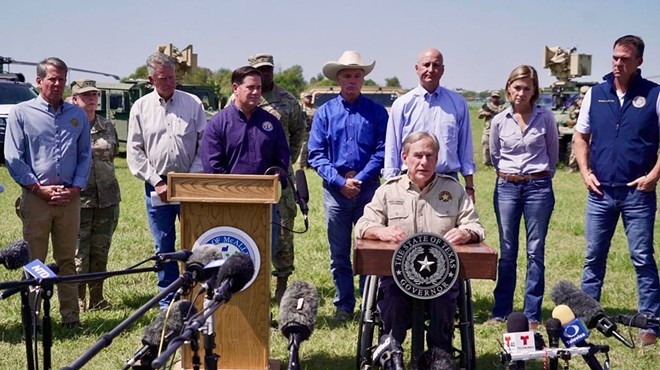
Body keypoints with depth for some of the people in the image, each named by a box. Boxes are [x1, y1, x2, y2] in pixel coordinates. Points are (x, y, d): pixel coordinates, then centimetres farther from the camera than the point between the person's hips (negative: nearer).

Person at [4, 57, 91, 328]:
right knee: (34, 262, 1)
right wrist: (39, 187, -8)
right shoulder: (22, 113, 3)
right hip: (35, 197, -2)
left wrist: (76, 187, -2)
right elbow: (13, 157, 0)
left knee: (67, 260, 8)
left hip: (70, 198, 3)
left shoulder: (77, 115, 12)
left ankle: (71, 316, 14)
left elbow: (85, 154, 13)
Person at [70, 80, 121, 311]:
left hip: (107, 197, 4)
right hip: (78, 198, -4)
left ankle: (97, 298, 19)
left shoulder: (108, 126, 12)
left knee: (101, 250, 10)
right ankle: (78, 299, 8)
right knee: (79, 251, -2)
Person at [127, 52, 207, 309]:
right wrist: (156, 182, -5)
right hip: (156, 187, 1)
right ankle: (167, 304, 16)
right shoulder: (141, 107, 5)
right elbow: (134, 151, 4)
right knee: (163, 248, 7)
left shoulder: (193, 103, 4)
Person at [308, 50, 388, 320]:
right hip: (335, 188, 1)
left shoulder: (377, 112, 4)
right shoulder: (325, 112, 7)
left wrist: (360, 179, -12)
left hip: (368, 187, -1)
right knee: (338, 252, 7)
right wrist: (340, 181, -10)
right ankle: (343, 305, 18)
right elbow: (315, 154, 2)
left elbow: (382, 151, -1)